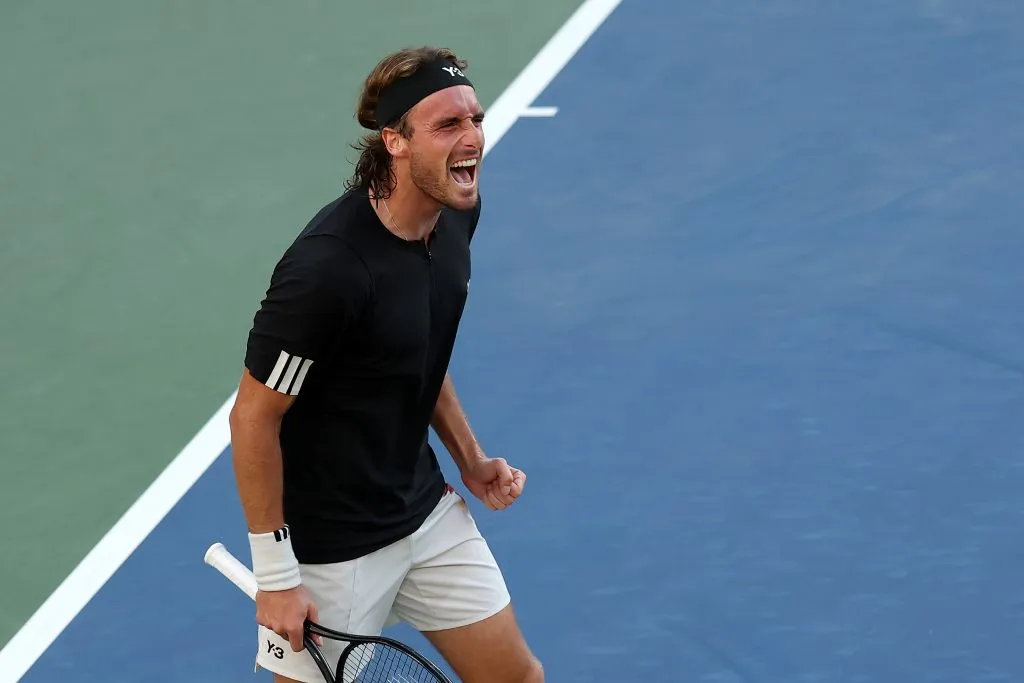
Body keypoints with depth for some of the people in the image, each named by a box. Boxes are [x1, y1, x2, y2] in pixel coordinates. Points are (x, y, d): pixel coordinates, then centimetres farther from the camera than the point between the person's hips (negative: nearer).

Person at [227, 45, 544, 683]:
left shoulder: (456, 215, -4)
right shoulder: (328, 266, -29)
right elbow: (255, 418, -20)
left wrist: (470, 457, 7)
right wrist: (276, 576, -17)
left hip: (428, 512, 8)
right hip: (332, 548, -8)